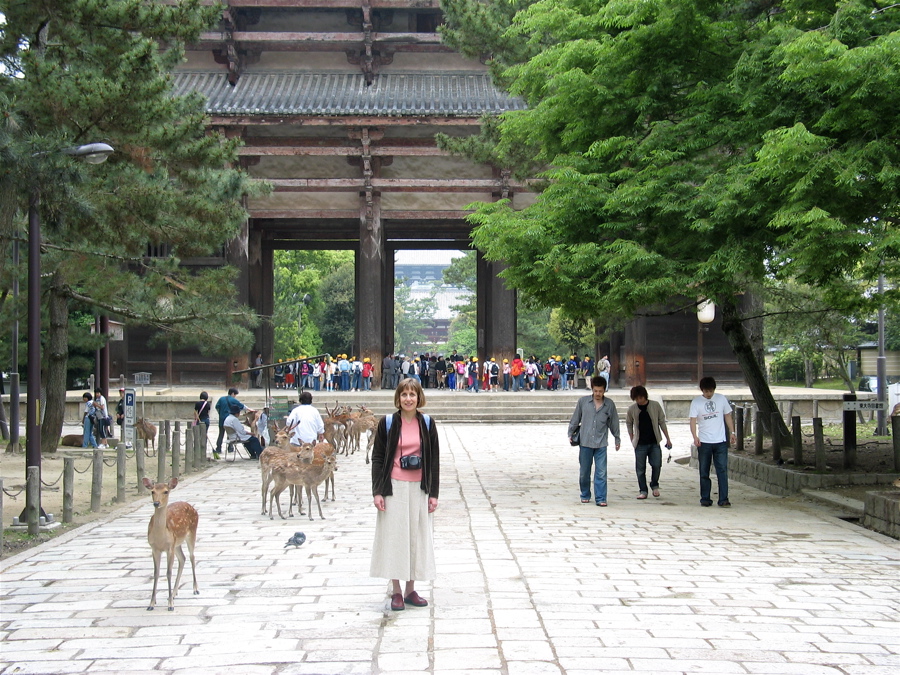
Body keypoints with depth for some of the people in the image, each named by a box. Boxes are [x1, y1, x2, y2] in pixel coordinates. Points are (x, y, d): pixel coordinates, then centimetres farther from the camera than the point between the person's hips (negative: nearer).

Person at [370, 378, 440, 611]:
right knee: (394, 537, 1)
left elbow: (434, 459, 7)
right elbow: (377, 458, 0)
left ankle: (410, 590, 18)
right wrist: (377, 491, -7)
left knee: (417, 537, 6)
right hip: (394, 487, -2)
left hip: (419, 489, 2)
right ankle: (396, 592, 10)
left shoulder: (427, 424, 4)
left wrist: (433, 493, 2)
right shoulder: (387, 423, -1)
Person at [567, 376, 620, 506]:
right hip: (585, 442, 0)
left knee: (601, 472, -5)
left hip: (601, 444, 0)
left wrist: (617, 439, 19)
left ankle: (601, 499, 0)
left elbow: (614, 422, 13)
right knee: (584, 472, 8)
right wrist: (571, 434, 11)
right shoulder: (583, 401, 1)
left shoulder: (609, 405, 2)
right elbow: (575, 419, 10)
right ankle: (585, 495, 25)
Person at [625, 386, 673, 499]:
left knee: (656, 464, -9)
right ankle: (643, 491, 11)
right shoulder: (631, 409, -1)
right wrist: (632, 439, 9)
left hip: (654, 443, 0)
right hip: (640, 443, 1)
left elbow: (662, 422, 5)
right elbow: (628, 424, 14)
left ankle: (654, 485, 15)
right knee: (640, 469, 0)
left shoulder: (655, 406, -2)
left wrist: (667, 438, 6)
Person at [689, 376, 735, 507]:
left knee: (722, 470, -5)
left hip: (720, 441, 0)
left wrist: (731, 432, 4)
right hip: (704, 442, 0)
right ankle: (705, 499, 14)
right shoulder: (696, 402, -2)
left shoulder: (721, 399, 4)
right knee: (704, 472, 6)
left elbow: (728, 416, 13)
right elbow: (693, 420, -8)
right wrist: (695, 436, -22)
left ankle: (723, 499, -4)